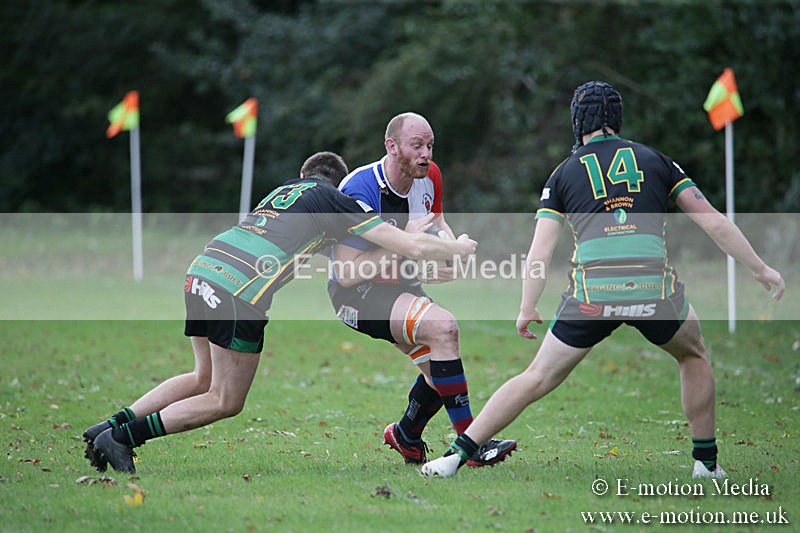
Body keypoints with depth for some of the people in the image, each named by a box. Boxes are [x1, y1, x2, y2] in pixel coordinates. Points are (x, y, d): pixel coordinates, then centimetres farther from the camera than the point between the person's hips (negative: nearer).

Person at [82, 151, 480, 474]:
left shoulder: (285, 190, 27)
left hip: (202, 270, 8)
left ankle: (109, 428, 17)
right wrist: (458, 248, 25)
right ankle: (122, 437, -2)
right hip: (240, 289, -8)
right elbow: (413, 247, 6)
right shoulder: (332, 199, 7)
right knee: (226, 402, 4)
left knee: (204, 379, 24)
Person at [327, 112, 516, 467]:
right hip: (357, 294, -8)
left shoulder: (429, 176, -5)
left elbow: (438, 221, 17)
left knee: (439, 370, 0)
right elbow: (345, 274, -28)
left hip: (400, 288, 8)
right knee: (443, 327, -28)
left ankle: (406, 437, 31)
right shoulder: (361, 191, -27)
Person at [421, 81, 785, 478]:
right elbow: (714, 222, 15)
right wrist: (761, 270, 22)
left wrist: (527, 310, 17)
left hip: (591, 293, 0)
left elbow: (539, 254, 8)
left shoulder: (564, 173, 15)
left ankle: (456, 455, 6)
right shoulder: (654, 160, 17)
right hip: (654, 288, 0)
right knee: (694, 357, 29)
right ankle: (706, 463, 26)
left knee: (536, 380, 11)